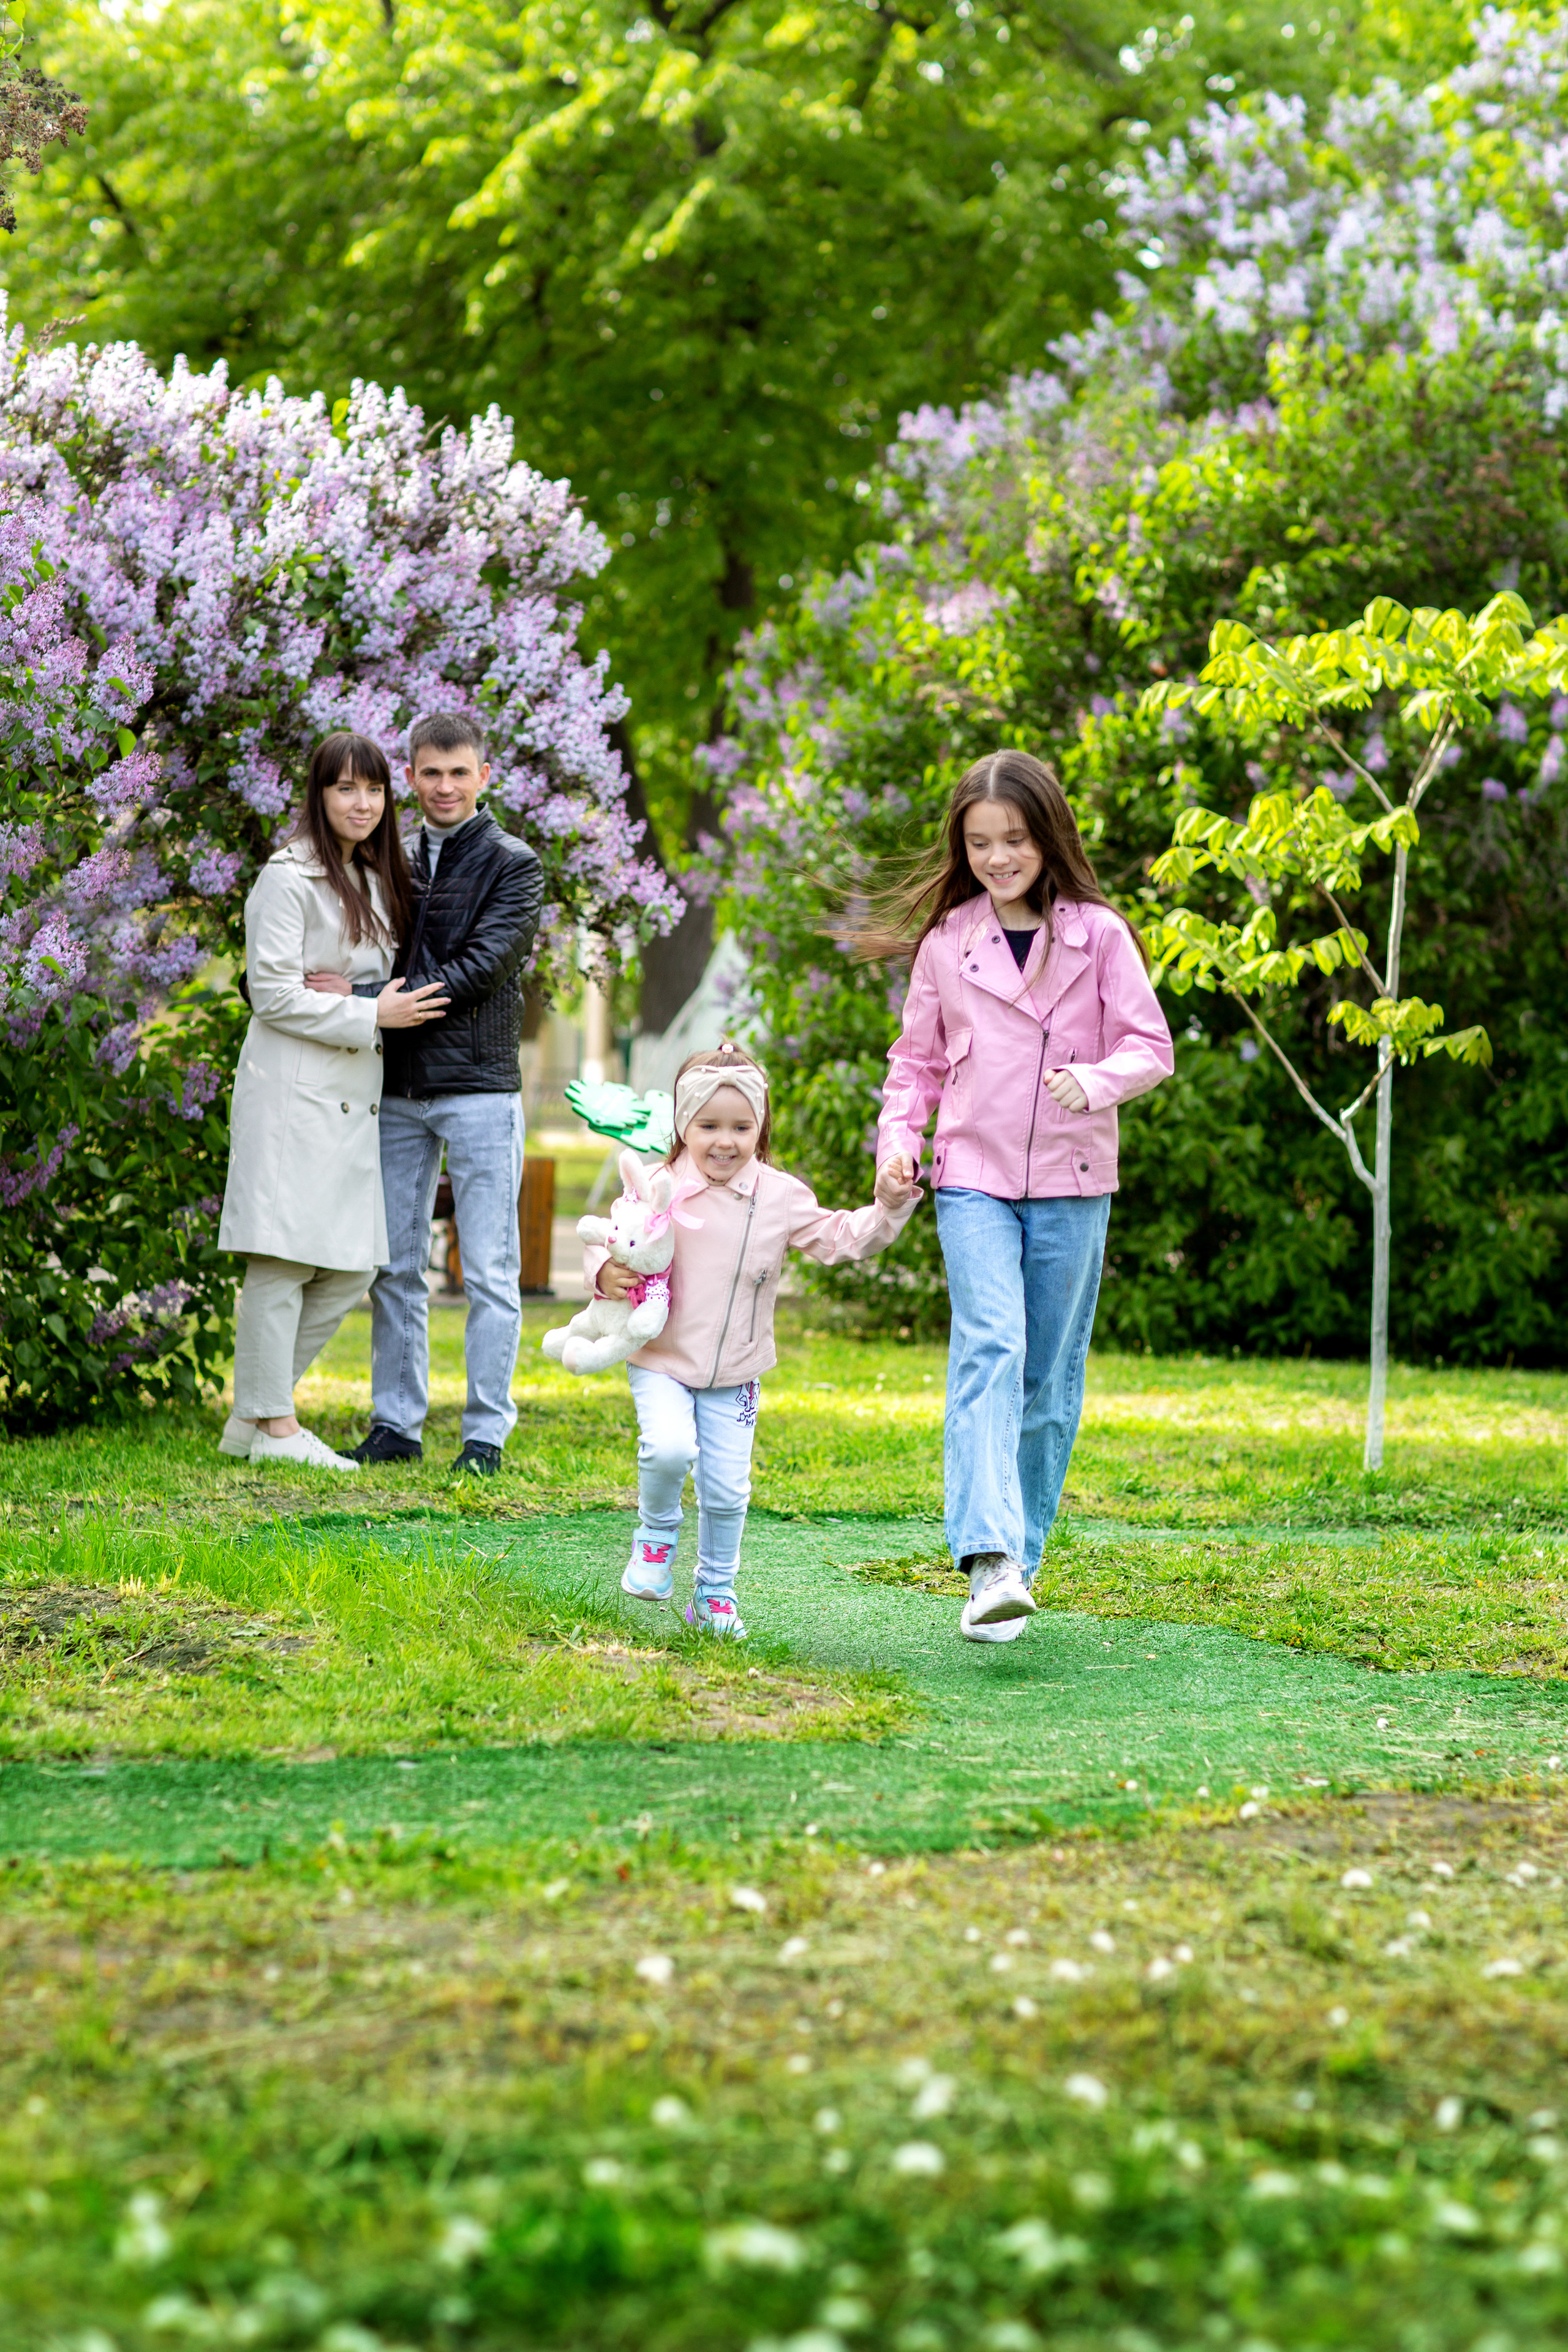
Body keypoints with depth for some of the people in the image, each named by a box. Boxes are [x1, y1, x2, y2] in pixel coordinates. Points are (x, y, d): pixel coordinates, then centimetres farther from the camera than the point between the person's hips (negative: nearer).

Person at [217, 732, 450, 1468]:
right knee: (283, 1258, -6)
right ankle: (271, 1424, -1)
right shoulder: (290, 879, -9)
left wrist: (357, 992, 2)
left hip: (354, 1093, 8)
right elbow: (272, 994, -12)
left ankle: (255, 1412, 14)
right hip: (293, 1086, -8)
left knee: (352, 1265, 6)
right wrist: (372, 1014, -14)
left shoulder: (375, 877, 16)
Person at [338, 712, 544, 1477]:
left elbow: (480, 968, -13)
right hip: (399, 1091, 5)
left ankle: (485, 1434, 2)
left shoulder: (513, 866, -2)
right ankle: (396, 1424, 14)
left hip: (479, 1088, -5)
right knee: (394, 1268, 7)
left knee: (489, 1271, -2)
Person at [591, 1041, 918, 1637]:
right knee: (670, 1448, -27)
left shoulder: (780, 1197, -2)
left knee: (727, 1488, 1)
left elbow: (840, 1238, 3)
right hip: (661, 1363, -2)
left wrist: (888, 1208, -12)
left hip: (734, 1375, 2)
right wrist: (604, 1273, -23)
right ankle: (656, 1535, 3)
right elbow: (608, 1240, -1)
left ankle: (716, 1593, 21)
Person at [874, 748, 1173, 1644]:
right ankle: (989, 1563, -32)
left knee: (1052, 1375, 7)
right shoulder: (947, 942, 5)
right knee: (989, 1346, -20)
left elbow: (1151, 1047, 0)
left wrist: (1097, 1081, -20)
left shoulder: (1098, 936, 1)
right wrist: (898, 1137, -1)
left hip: (1071, 1183, 1)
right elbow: (918, 1058, 15)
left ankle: (1022, 1554, 20)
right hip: (974, 1176, -1)